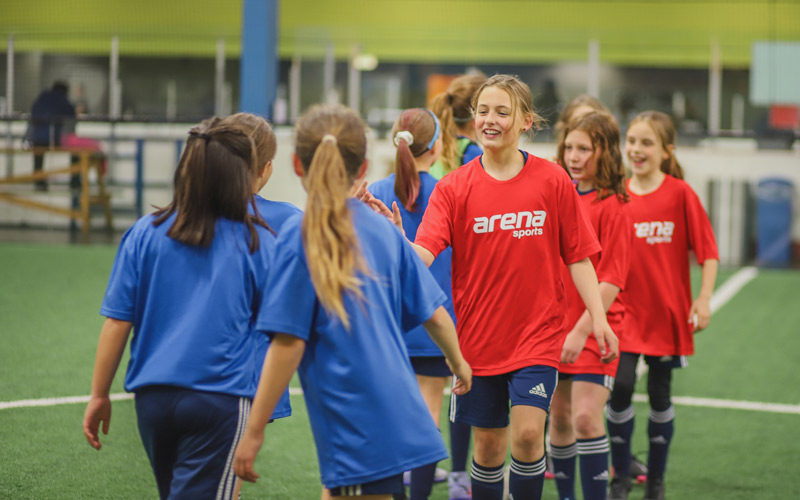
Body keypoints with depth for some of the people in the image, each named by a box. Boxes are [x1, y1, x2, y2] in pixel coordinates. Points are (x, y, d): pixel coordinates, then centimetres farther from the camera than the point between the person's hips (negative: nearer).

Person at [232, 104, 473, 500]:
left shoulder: (301, 235, -11)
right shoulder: (382, 228, 8)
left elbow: (288, 343, -15)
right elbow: (433, 312, 14)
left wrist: (253, 431, -11)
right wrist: (458, 362, 35)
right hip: (395, 407, 7)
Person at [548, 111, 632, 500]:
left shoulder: (611, 205, -11)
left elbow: (611, 279, -16)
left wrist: (582, 330, -21)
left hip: (594, 329, -6)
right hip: (555, 326, 6)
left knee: (586, 417, -14)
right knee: (559, 416, 11)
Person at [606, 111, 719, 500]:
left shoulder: (680, 193, -8)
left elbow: (708, 250, -5)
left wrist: (704, 299, -12)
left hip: (667, 313, -1)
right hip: (624, 311, 1)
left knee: (660, 396, 8)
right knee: (620, 388, -11)